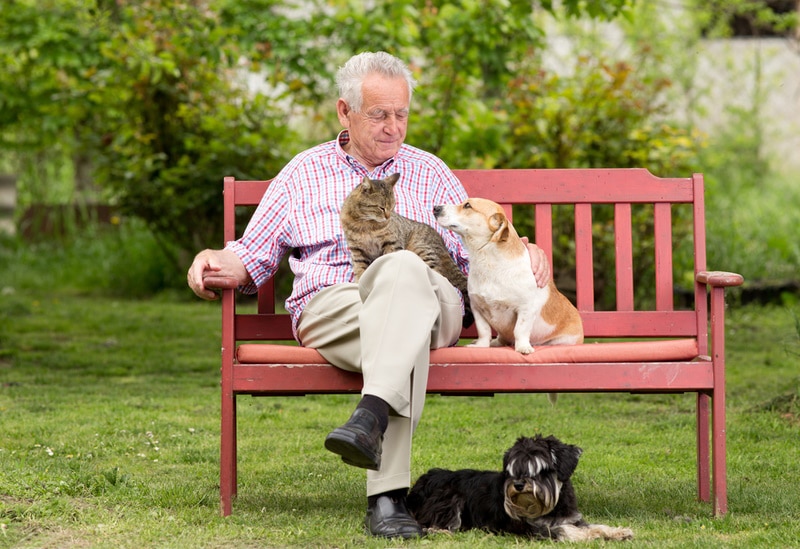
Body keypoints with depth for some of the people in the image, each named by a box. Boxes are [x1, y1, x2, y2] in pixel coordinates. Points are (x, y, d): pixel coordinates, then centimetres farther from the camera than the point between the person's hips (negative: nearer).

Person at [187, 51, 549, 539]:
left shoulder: (430, 174, 26)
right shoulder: (303, 173, 24)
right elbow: (254, 256, 23)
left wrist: (524, 254, 0)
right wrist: (215, 261, 0)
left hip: (429, 295, 0)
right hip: (330, 305, 0)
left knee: (403, 270, -40)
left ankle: (372, 415, -59)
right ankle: (389, 494, -52)